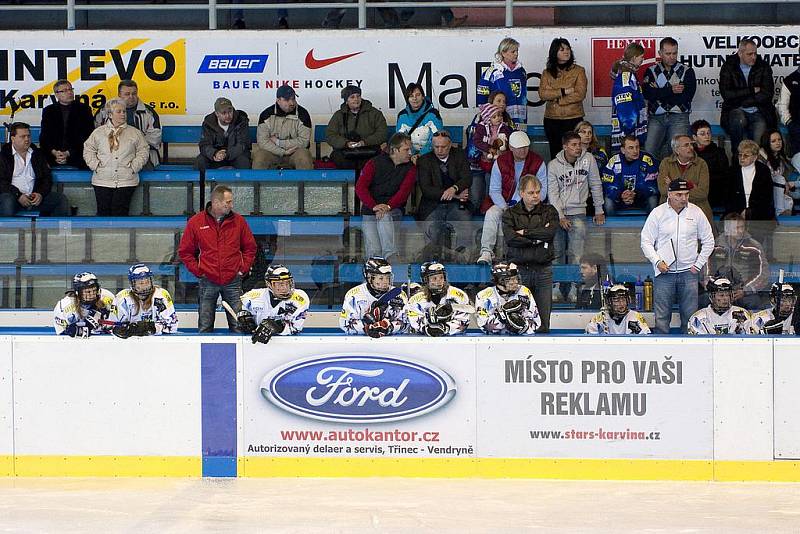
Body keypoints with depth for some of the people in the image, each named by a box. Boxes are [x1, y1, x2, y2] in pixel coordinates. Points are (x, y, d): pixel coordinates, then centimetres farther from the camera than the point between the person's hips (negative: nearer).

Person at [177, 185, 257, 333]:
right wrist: (198, 271, -3)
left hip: (233, 282, 1)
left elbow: (250, 248, 12)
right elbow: (185, 252, 5)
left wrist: (243, 269, 2)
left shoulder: (239, 221, 2)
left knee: (238, 326, 0)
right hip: (207, 281, -1)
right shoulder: (196, 222, -2)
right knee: (205, 328, 3)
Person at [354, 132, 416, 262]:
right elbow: (360, 187, -6)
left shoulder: (410, 168, 6)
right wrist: (374, 206, -23)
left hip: (394, 210, -1)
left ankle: (390, 255, -47)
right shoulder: (375, 163, 3)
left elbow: (404, 191, -8)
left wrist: (388, 206, -26)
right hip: (370, 211, 1)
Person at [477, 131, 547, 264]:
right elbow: (494, 190, 0)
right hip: (503, 203, 1)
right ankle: (486, 252, -34)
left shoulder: (538, 162, -2)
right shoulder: (500, 162, 0)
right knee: (491, 213, -29)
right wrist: (505, 208, -17)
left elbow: (542, 190, -1)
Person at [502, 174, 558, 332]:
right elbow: (510, 238, -8)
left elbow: (551, 232, -8)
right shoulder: (511, 213, 9)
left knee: (543, 323, -3)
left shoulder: (549, 211, 11)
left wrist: (525, 232, -5)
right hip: (519, 270, -1)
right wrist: (537, 239, -7)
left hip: (543, 270, 1)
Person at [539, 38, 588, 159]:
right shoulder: (547, 73, 8)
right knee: (555, 154, 7)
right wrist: (564, 91, -13)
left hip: (573, 119, -3)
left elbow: (580, 94, -9)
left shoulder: (578, 71, 2)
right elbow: (542, 94, -4)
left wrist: (556, 99, -9)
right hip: (552, 119, 3)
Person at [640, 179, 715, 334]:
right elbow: (646, 241, 4)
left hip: (688, 273, 1)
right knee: (661, 317, -2)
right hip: (664, 272, -1)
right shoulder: (657, 213, 0)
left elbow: (708, 241, 11)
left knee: (690, 316, 1)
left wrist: (698, 265, 4)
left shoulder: (696, 212, 4)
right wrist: (657, 261, -10)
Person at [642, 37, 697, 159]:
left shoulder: (687, 71, 7)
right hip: (656, 118, 1)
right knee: (648, 151, -11)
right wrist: (671, 90, -12)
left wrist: (659, 93, -4)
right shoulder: (652, 71, 11)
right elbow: (647, 93, -7)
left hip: (679, 117, -1)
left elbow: (686, 96, -7)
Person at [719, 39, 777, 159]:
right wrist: (752, 91, -9)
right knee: (738, 120, -35)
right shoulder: (728, 67, 3)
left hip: (759, 112, 1)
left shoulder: (764, 67, 5)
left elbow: (767, 94, -4)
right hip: (737, 111, -1)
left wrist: (740, 101, -7)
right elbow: (726, 94, -9)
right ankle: (737, 156, -24)